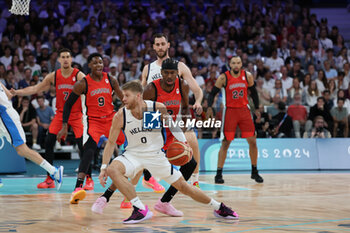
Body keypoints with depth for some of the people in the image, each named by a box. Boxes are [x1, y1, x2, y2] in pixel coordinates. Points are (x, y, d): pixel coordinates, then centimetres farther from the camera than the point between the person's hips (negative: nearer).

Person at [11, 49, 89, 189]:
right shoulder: (53, 76, 0)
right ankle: (49, 179, 5)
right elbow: (36, 89, 6)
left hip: (76, 114, -4)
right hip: (60, 113, 4)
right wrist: (17, 92, -3)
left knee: (82, 145, -11)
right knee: (48, 143, -6)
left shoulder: (79, 76, -11)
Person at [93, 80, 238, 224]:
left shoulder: (158, 108, -17)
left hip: (155, 155, 0)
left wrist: (184, 143, -7)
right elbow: (111, 142, -7)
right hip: (133, 154, 0)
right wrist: (103, 168, -14)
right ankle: (141, 211, -24)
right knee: (112, 170, -29)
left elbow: (171, 124, 5)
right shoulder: (120, 116, -17)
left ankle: (218, 207, 25)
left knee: (183, 186, 2)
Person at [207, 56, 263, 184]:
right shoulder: (223, 78, -8)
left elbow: (253, 92, 12)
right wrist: (209, 107, -18)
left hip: (244, 110, 3)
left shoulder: (248, 76, 0)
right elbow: (213, 93, -4)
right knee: (225, 143, -4)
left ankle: (254, 172, 16)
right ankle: (219, 174, 2)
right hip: (230, 111, -3)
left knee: (252, 141, 1)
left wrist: (257, 109, 11)